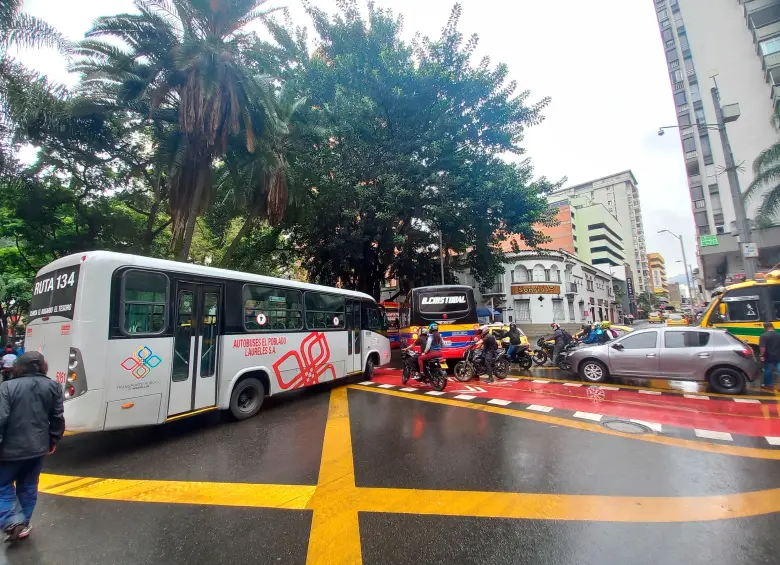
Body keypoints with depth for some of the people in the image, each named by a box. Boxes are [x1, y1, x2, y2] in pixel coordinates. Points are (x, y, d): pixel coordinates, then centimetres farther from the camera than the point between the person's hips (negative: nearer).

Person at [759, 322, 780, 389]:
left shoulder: (764, 336, -15)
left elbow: (762, 347, -21)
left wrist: (762, 355, -12)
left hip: (769, 357, -5)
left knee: (768, 371, 9)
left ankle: (768, 385, 21)